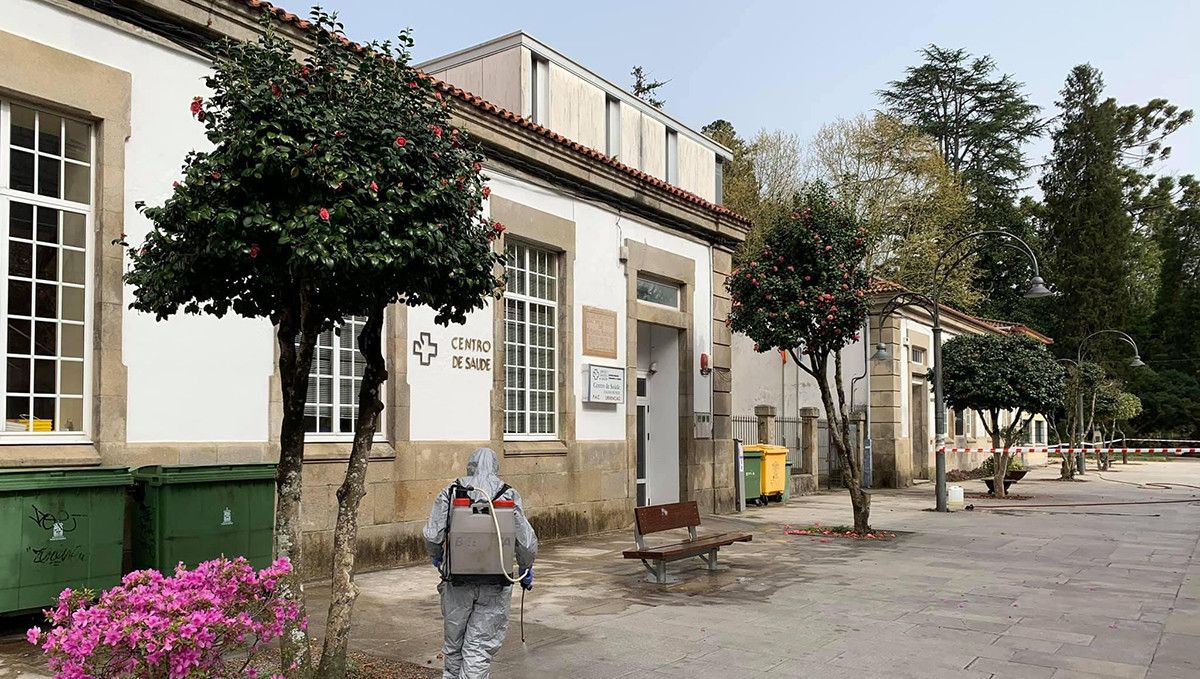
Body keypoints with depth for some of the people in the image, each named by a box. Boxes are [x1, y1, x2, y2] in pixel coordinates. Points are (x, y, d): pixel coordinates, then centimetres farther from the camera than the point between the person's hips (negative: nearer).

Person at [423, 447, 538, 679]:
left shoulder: (450, 492, -2)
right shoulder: (509, 495, -1)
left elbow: (432, 536, -6)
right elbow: (527, 543, -4)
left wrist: (436, 557, 15)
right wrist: (526, 571, 13)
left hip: (457, 580, 1)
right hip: (496, 583, 0)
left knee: (454, 642, 19)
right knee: (480, 646, 6)